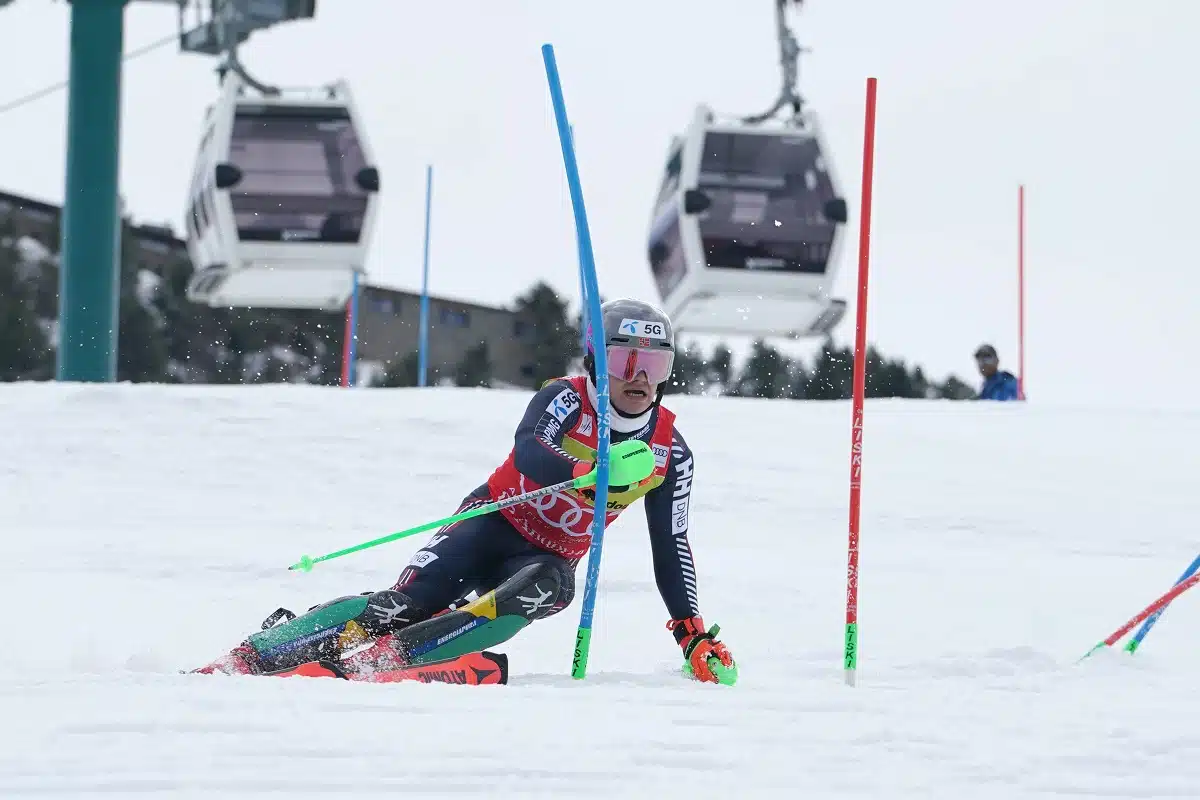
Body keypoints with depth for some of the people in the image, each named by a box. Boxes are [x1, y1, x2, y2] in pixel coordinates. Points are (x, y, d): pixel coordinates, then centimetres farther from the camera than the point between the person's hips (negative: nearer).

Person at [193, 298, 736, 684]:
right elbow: (528, 453, -35)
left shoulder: (671, 454, -6)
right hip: (495, 521, -2)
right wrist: (594, 474, -54)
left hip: (548, 561, 2)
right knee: (408, 604, -25)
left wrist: (694, 635, -8)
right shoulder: (566, 398, -15)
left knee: (542, 589, -35)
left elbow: (670, 551, 1)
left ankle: (372, 658, -42)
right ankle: (248, 656, -19)